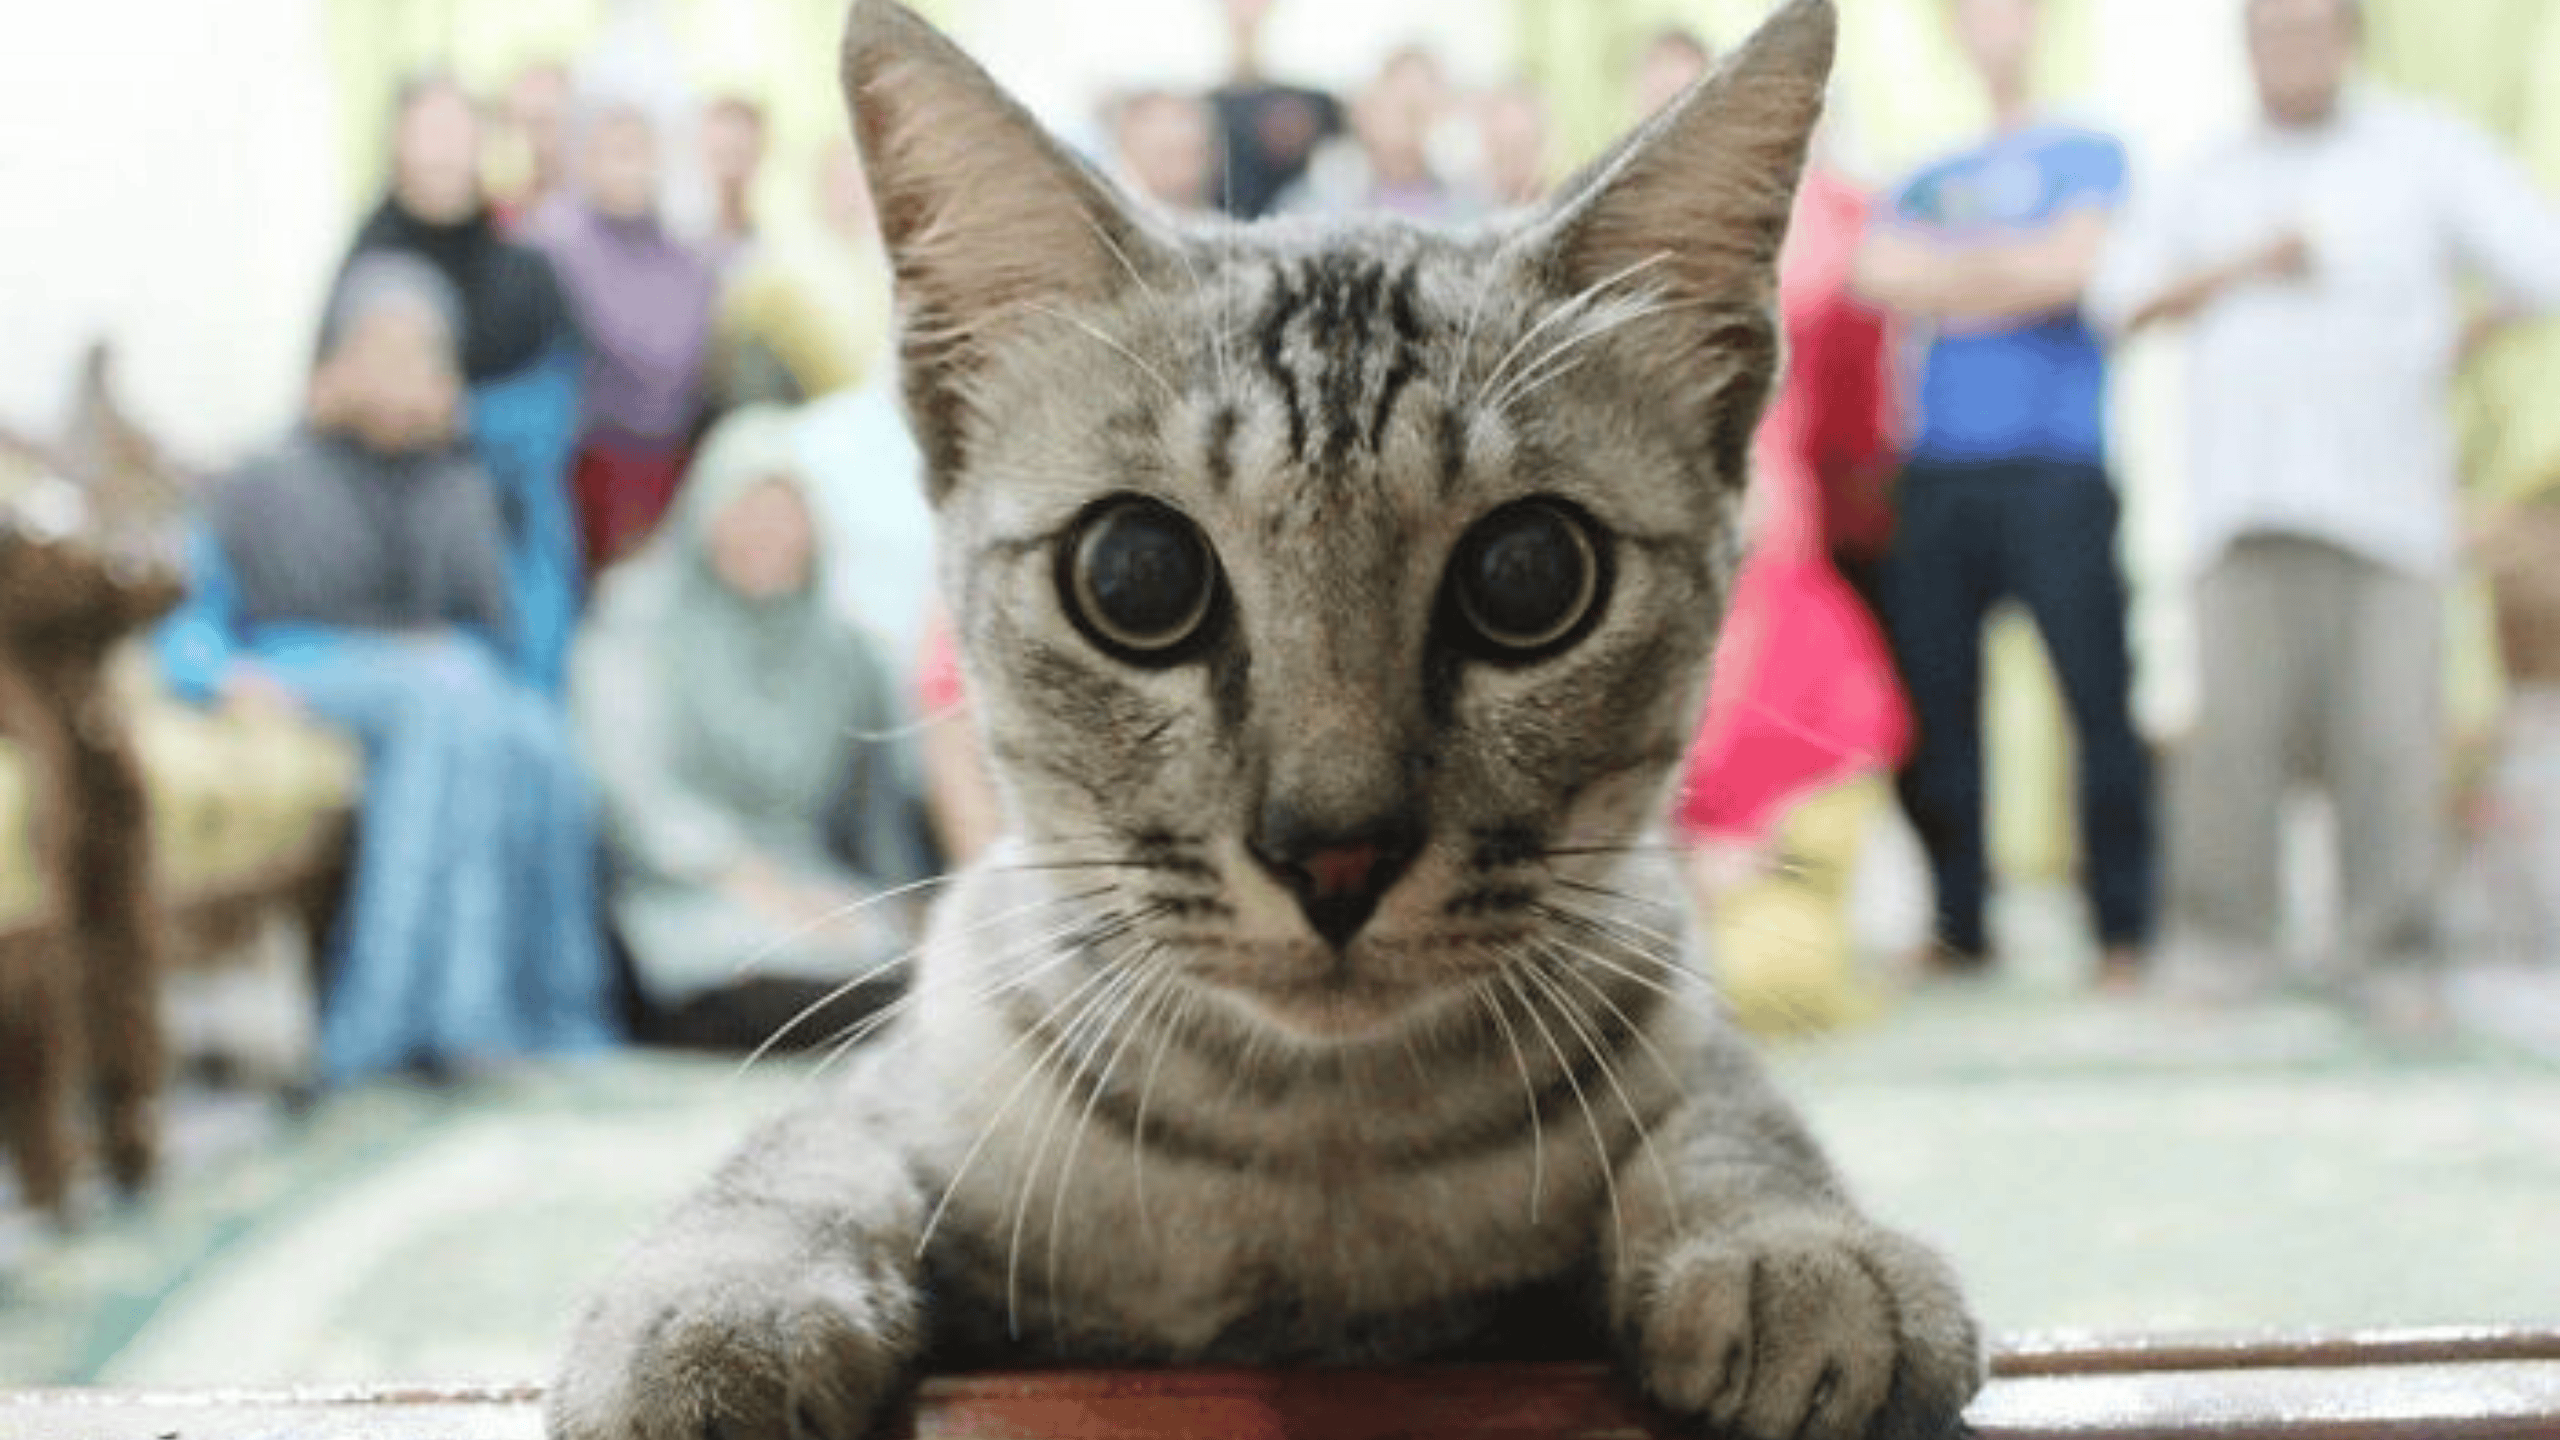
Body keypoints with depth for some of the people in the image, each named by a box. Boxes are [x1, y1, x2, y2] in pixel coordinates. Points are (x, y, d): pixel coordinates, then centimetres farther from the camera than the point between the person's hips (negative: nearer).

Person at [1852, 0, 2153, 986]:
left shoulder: (2090, 156, 12)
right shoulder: (1928, 182, 23)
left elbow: (2070, 269, -5)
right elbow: (1877, 275, 6)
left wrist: (1941, 276, 3)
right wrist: (2009, 269, -3)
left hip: (2056, 468, -4)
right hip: (1938, 469, 4)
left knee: (2098, 697, -9)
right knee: (1932, 701, 1)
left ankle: (2124, 931, -2)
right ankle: (1958, 926, 10)